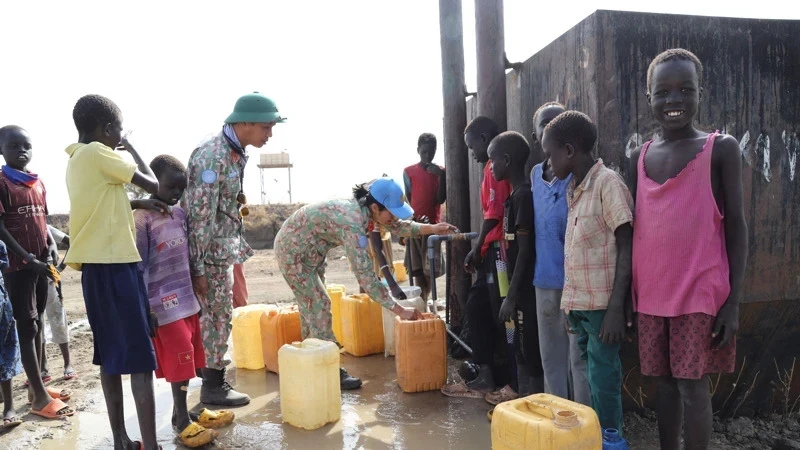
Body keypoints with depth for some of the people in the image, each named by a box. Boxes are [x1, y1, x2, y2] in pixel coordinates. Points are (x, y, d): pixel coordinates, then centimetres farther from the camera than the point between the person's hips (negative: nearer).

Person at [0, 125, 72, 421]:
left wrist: (50, 253, 4)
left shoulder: (38, 183, 12)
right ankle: (39, 396, 0)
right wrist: (27, 259, -19)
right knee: (26, 326, -3)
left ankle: (36, 385, 22)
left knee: (37, 322, 12)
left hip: (41, 262, 7)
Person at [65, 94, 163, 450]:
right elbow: (152, 185, -6)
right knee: (140, 357, -7)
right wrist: (132, 150, 7)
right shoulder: (98, 154, -10)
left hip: (94, 265, 9)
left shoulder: (76, 160, 16)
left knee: (110, 354, 13)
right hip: (115, 264, -9)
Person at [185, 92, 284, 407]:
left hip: (223, 248, 9)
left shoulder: (236, 153, 7)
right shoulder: (212, 156, -23)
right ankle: (213, 387, 14)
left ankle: (211, 368, 36)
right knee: (217, 316, 1)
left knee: (217, 314, 19)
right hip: (209, 251, -9)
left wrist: (238, 249, 19)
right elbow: (201, 215, -24)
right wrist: (200, 268, -22)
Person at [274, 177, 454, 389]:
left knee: (311, 306, 17)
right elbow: (365, 276, -36)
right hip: (293, 251, -10)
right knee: (319, 307, -6)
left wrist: (432, 228, -7)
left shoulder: (363, 210, -9)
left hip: (301, 251, 10)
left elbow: (398, 226, 7)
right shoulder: (352, 223, -35)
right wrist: (399, 310, -32)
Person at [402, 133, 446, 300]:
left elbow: (440, 199, -3)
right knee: (417, 270, 2)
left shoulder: (440, 171, 5)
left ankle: (424, 302, 12)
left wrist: (441, 176, -13)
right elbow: (407, 200, 4)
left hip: (433, 224, 1)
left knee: (431, 270, -2)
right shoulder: (409, 172, 3)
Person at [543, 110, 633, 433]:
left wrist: (616, 308, -18)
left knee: (603, 379, 1)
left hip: (601, 304, -7)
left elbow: (627, 248, -14)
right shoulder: (573, 189, 11)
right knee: (594, 375, 15)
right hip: (579, 302, 7)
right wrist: (570, 302, 14)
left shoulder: (607, 182, -12)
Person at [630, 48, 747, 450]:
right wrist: (625, 295, 10)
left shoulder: (721, 149, -3)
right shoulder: (639, 158, 8)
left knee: (692, 384, 1)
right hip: (651, 294, 4)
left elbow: (736, 226, -4)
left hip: (700, 293, -4)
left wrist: (733, 300, -9)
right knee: (665, 382, 12)